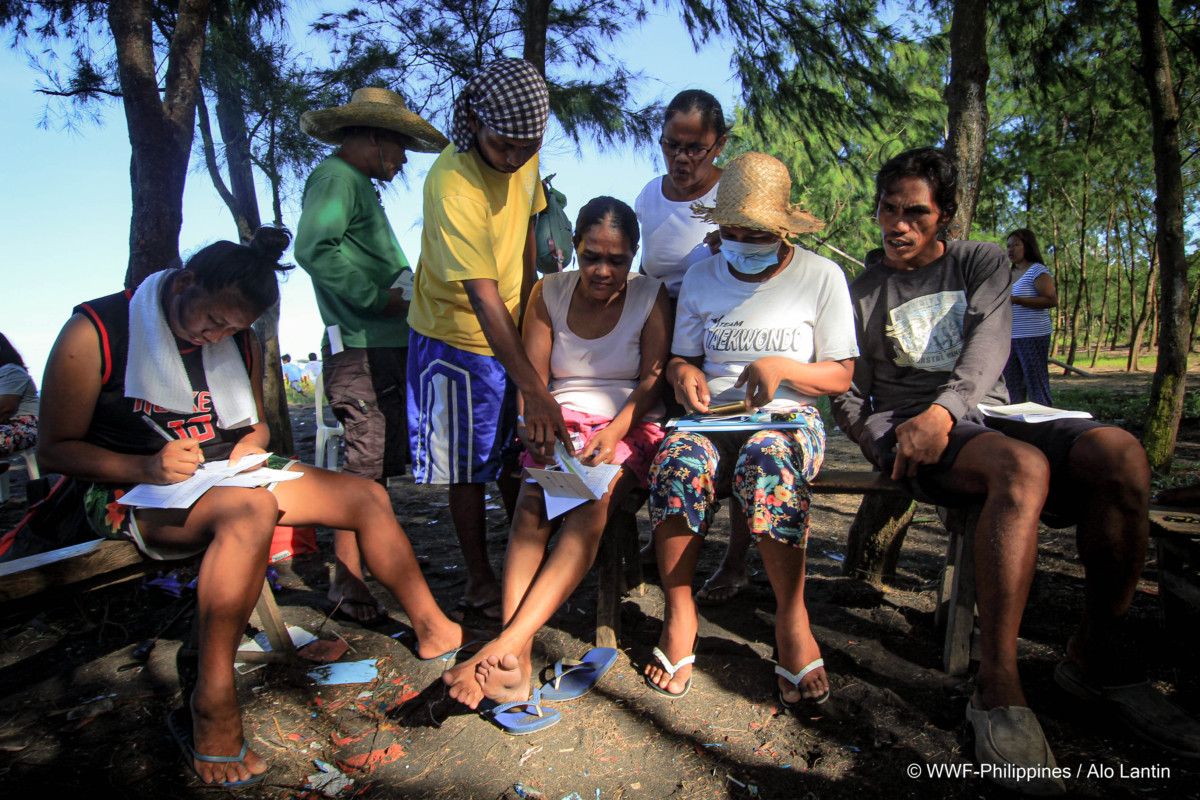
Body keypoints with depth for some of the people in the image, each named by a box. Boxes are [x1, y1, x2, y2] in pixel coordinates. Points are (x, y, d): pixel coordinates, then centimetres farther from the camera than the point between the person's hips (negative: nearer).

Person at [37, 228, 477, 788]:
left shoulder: (240, 342, 7)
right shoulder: (95, 333, -11)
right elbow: (54, 449, -9)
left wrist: (250, 444, -5)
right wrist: (147, 466, -25)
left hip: (230, 474, 6)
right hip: (134, 493, -6)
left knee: (367, 496, -7)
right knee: (250, 510, -40)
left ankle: (432, 629, 3)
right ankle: (212, 707, -30)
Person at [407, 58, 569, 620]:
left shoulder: (525, 158, -6)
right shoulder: (452, 185, -30)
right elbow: (484, 300, -34)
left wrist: (527, 313, 10)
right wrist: (535, 389, -38)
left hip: (508, 330, 7)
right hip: (456, 338, -6)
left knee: (517, 454, 16)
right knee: (469, 466, 4)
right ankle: (480, 581, 20)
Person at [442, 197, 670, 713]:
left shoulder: (650, 297, 3)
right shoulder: (550, 293, 8)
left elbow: (652, 380, -5)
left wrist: (614, 431, -22)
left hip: (629, 428, -1)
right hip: (562, 425, 2)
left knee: (592, 500, -33)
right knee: (531, 499, -30)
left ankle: (505, 646, -40)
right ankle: (516, 659, -37)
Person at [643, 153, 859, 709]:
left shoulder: (821, 276, 4)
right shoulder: (701, 278, 12)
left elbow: (840, 375, 4)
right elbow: (680, 359, 15)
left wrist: (780, 368, -15)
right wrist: (684, 373, -10)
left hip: (789, 419, -2)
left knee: (767, 461, -38)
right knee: (678, 461, -33)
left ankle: (792, 617, -21)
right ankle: (679, 612, -16)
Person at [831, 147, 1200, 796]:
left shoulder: (982, 261, 16)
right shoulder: (858, 291, 14)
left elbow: (988, 343, -5)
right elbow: (848, 398, 11)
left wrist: (944, 409, -25)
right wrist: (892, 444, -10)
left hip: (988, 414, 3)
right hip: (910, 430, -3)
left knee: (1119, 453, -27)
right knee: (1023, 467, -36)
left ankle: (1096, 656, -11)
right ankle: (998, 691, -36)